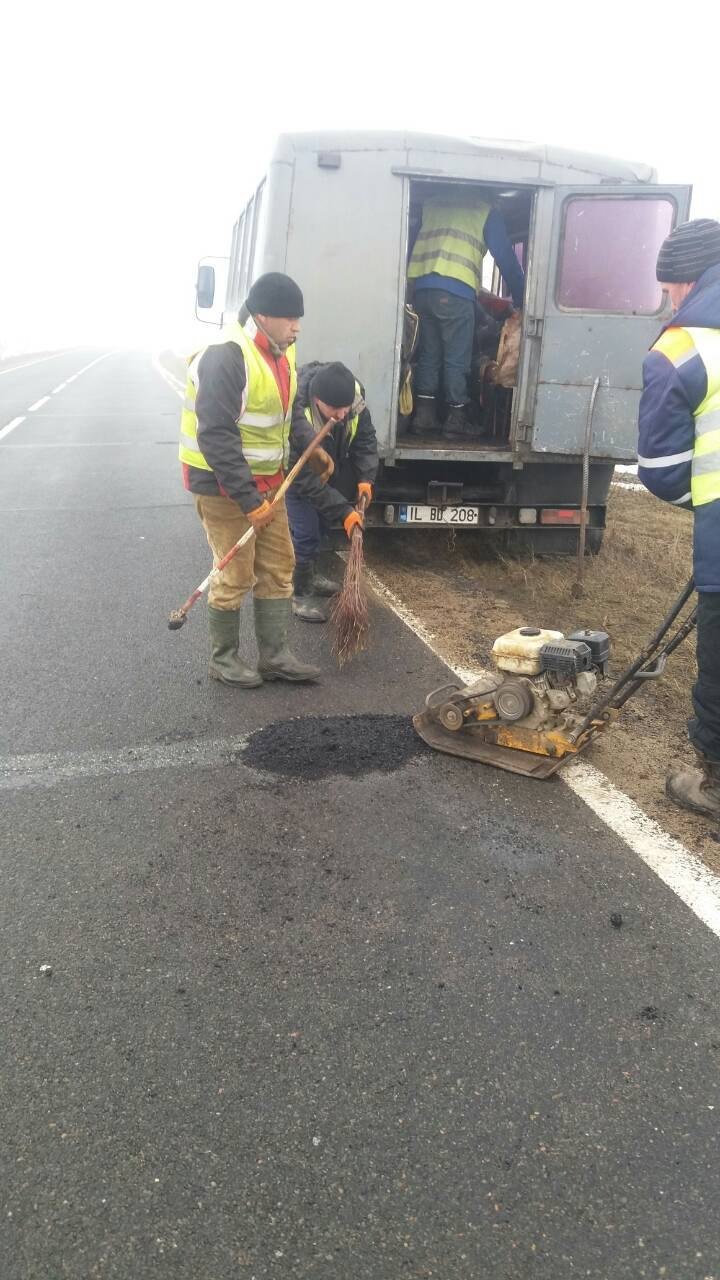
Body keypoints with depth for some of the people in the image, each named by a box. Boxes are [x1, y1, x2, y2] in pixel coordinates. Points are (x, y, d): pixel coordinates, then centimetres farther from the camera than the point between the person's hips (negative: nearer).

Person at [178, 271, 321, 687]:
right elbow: (216, 437, -26)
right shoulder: (226, 356, -22)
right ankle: (224, 657, 17)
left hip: (267, 481, 9)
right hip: (222, 484, -8)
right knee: (236, 575, -2)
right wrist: (249, 500, -26)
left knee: (279, 567, 10)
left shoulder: (282, 353, 6)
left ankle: (275, 656, 20)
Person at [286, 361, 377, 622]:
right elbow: (306, 479, -35)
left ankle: (309, 575, 37)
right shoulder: (296, 418, -42)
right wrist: (343, 511, -35)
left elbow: (365, 437, -9)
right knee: (305, 530, -11)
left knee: (321, 522, 16)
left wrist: (365, 478, -21)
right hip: (294, 473, -6)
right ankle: (301, 592, 5)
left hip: (329, 469, 6)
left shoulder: (353, 395, -27)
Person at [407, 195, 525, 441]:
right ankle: (456, 421, 4)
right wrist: (521, 298, 13)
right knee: (456, 360, 2)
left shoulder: (431, 204, 25)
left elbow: (410, 242, 24)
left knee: (428, 355, 12)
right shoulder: (485, 212, 13)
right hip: (455, 291, -4)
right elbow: (505, 257, 9)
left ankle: (424, 417, 10)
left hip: (422, 287, 5)